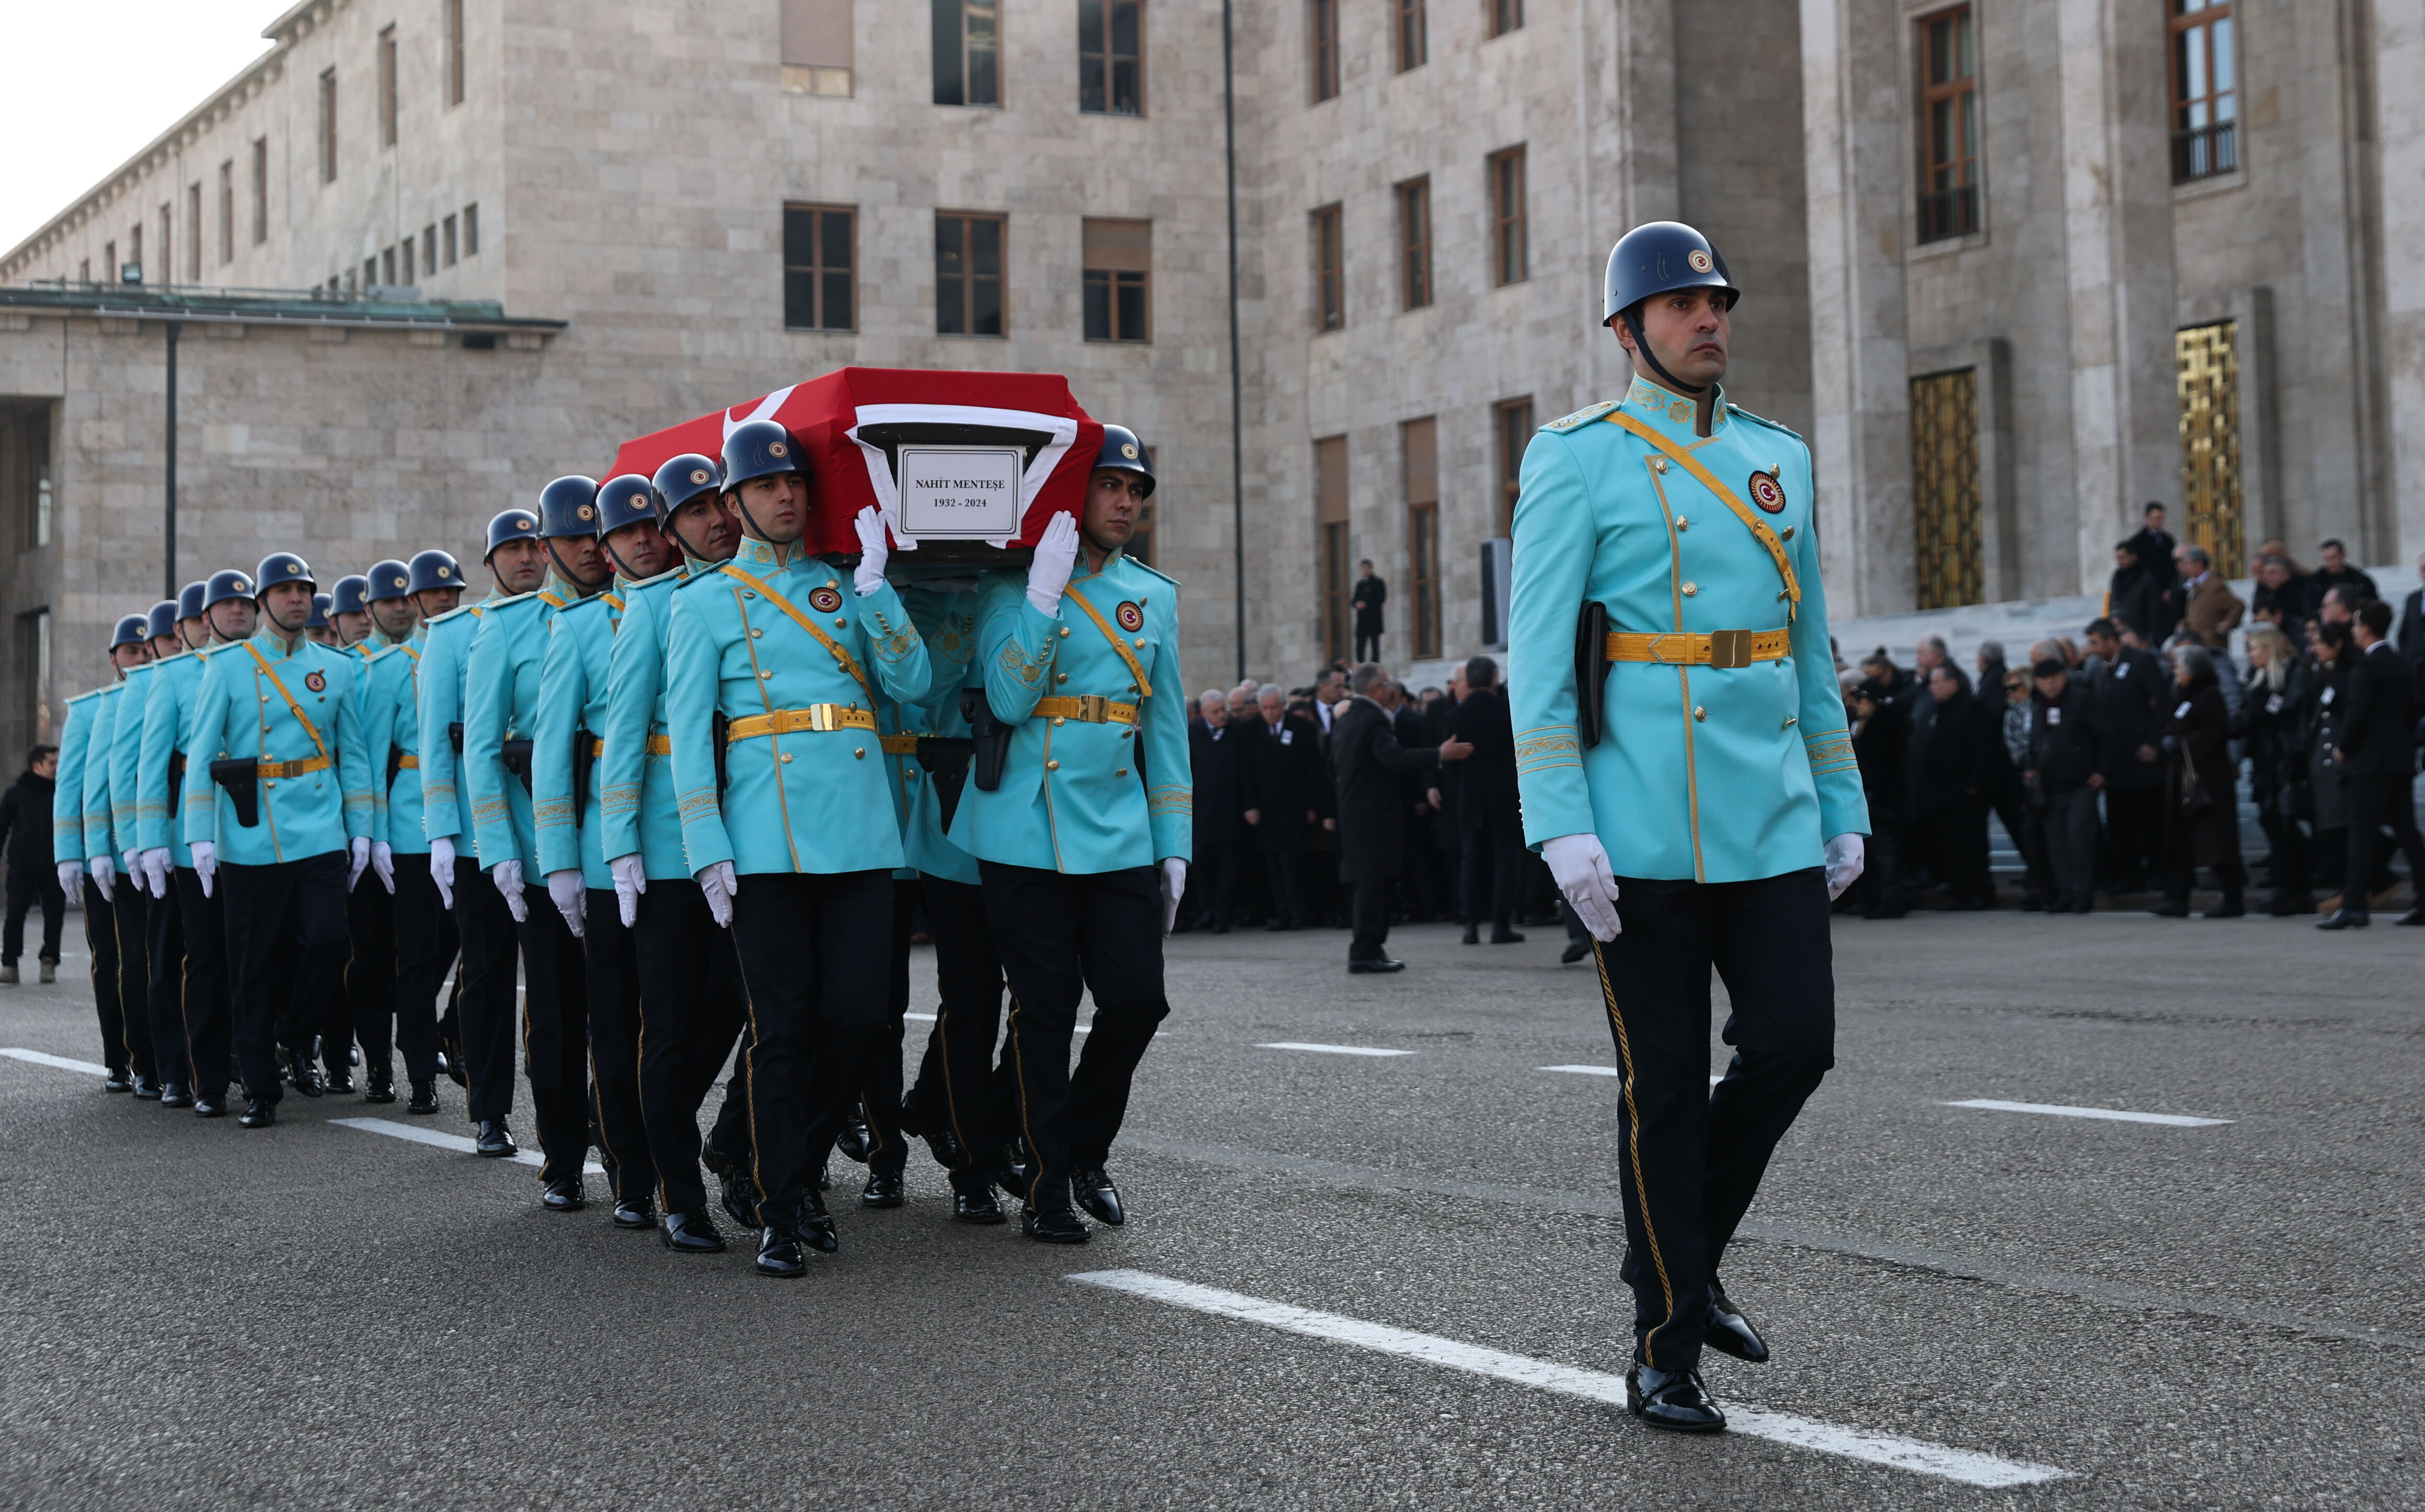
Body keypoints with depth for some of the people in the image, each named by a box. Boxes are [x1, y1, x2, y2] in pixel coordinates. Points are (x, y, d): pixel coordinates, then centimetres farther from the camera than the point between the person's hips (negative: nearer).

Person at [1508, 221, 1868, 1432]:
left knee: (1794, 1043, -3)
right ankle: (1664, 1351, 13)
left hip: (1773, 824, 5)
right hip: (1643, 829, -5)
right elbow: (1535, 652, -8)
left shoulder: (1779, 459, 14)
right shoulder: (1577, 460, -2)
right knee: (1665, 1086, 0)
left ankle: (1687, 1258, 23)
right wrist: (1561, 826, -16)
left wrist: (1843, 809, 14)